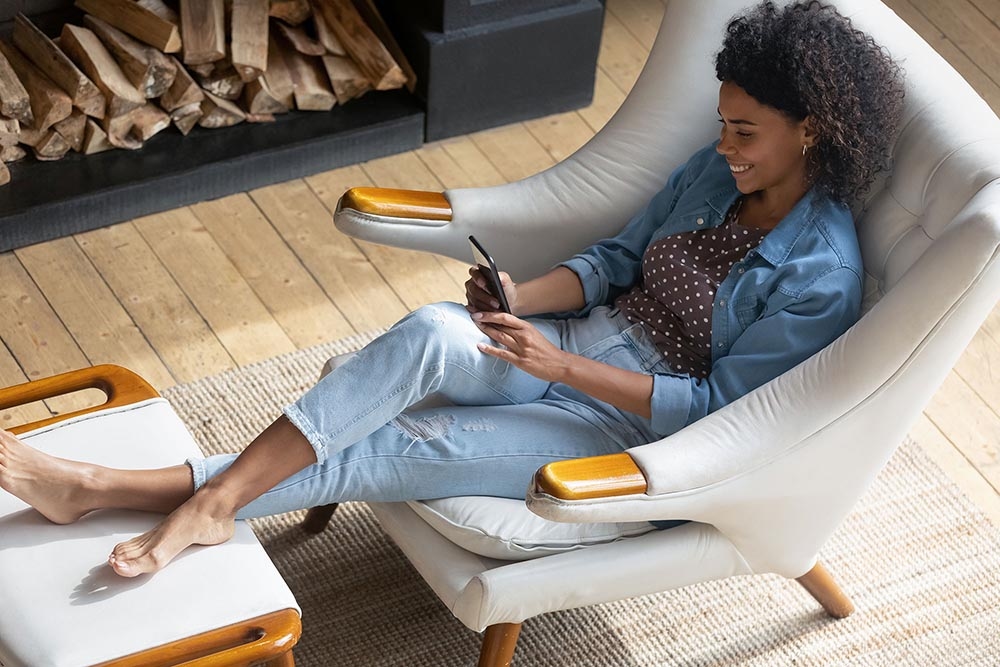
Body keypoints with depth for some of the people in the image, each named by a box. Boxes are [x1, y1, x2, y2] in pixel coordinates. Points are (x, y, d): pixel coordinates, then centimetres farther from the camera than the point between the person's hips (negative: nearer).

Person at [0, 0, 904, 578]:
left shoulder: (822, 277, -17)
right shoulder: (717, 170, 5)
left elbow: (714, 407, -19)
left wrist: (560, 366, -23)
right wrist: (519, 301, -7)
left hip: (641, 422, -5)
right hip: (591, 339, 5)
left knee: (417, 447, -24)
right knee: (431, 332, -27)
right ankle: (210, 500, -32)